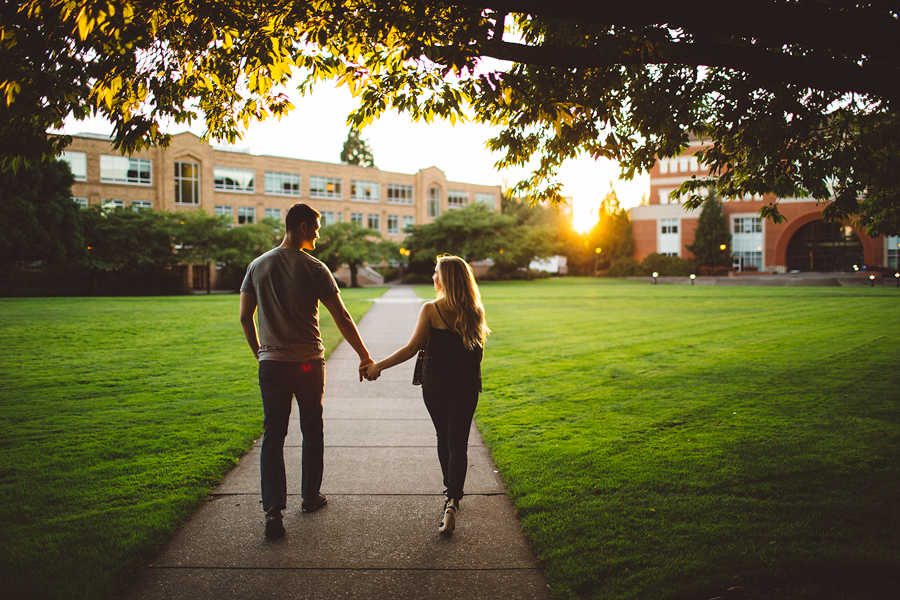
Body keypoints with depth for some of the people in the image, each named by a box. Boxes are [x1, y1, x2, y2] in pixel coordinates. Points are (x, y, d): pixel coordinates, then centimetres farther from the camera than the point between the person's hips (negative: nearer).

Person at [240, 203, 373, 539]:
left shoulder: (258, 266, 4)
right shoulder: (314, 269, -7)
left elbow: (245, 317, 6)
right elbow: (341, 317, -8)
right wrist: (364, 357, -1)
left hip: (271, 364, 3)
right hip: (308, 363, -2)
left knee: (273, 435, 5)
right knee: (312, 431, 14)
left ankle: (273, 508, -6)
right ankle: (310, 497, 28)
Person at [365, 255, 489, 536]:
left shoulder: (431, 310, -12)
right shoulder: (474, 311, -2)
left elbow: (412, 348, -15)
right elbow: (479, 350, 7)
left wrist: (378, 365, -8)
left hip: (435, 385, -1)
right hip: (466, 386, 1)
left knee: (444, 439, 18)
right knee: (458, 442, 1)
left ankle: (450, 491, 33)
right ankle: (452, 500, -15)